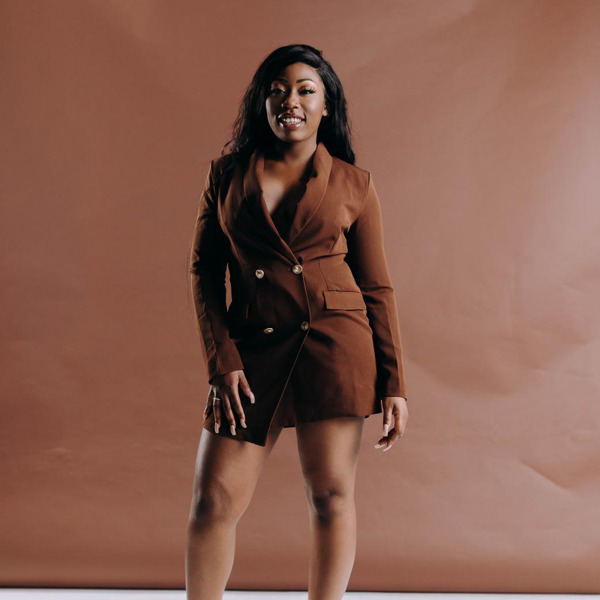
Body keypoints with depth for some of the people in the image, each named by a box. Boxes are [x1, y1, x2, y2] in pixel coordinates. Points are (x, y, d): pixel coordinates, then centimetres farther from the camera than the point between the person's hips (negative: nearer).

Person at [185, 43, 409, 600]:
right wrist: (222, 361, -5)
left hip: (336, 343, -1)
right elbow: (204, 269, 7)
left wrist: (394, 385, 1)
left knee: (331, 493, 2)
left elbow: (377, 288, 6)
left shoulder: (353, 184, 6)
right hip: (252, 348, 1)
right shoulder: (227, 174, 9)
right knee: (214, 498, -2)